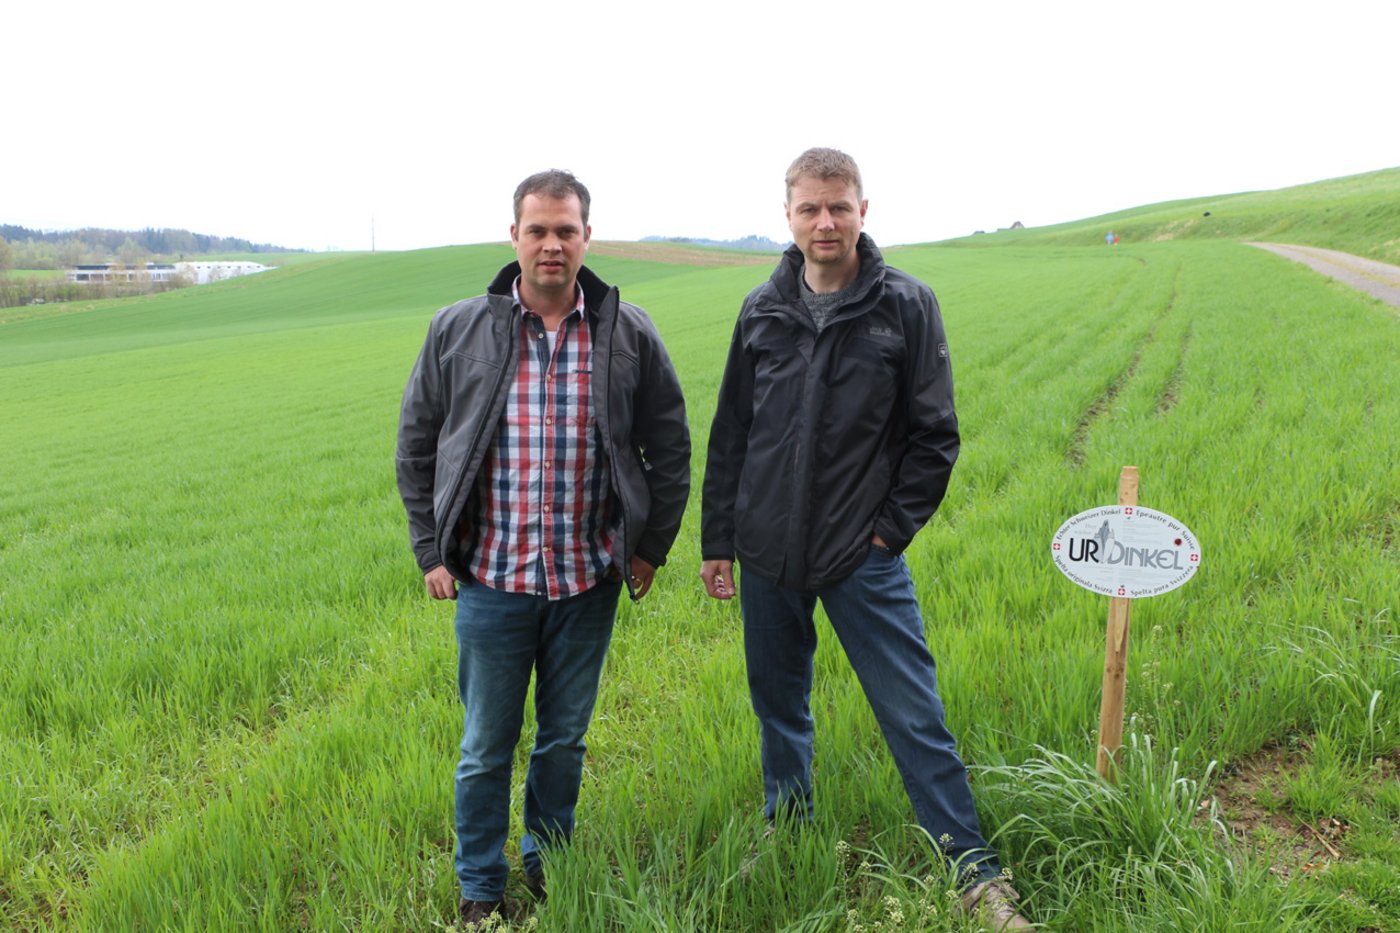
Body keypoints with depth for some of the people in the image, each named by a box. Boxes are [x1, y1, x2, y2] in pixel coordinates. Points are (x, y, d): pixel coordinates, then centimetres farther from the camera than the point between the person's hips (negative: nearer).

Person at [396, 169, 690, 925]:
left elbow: (669, 449, 6)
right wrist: (431, 551, 2)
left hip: (589, 581, 1)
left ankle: (547, 864, 41)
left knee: (565, 740, 17)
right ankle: (479, 890, 32)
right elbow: (416, 446, 6)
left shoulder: (629, 335, -2)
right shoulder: (457, 331, -2)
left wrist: (650, 547, 5)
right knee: (486, 749, 11)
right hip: (491, 580, 0)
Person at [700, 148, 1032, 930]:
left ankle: (976, 870, 13)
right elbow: (730, 435, 10)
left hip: (864, 559, -3)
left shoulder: (907, 306, -3)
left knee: (914, 713, -1)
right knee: (778, 703, 17)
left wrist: (894, 528, -6)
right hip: (768, 556, 4)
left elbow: (934, 435, 0)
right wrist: (718, 540, 10)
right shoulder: (762, 310, 6)